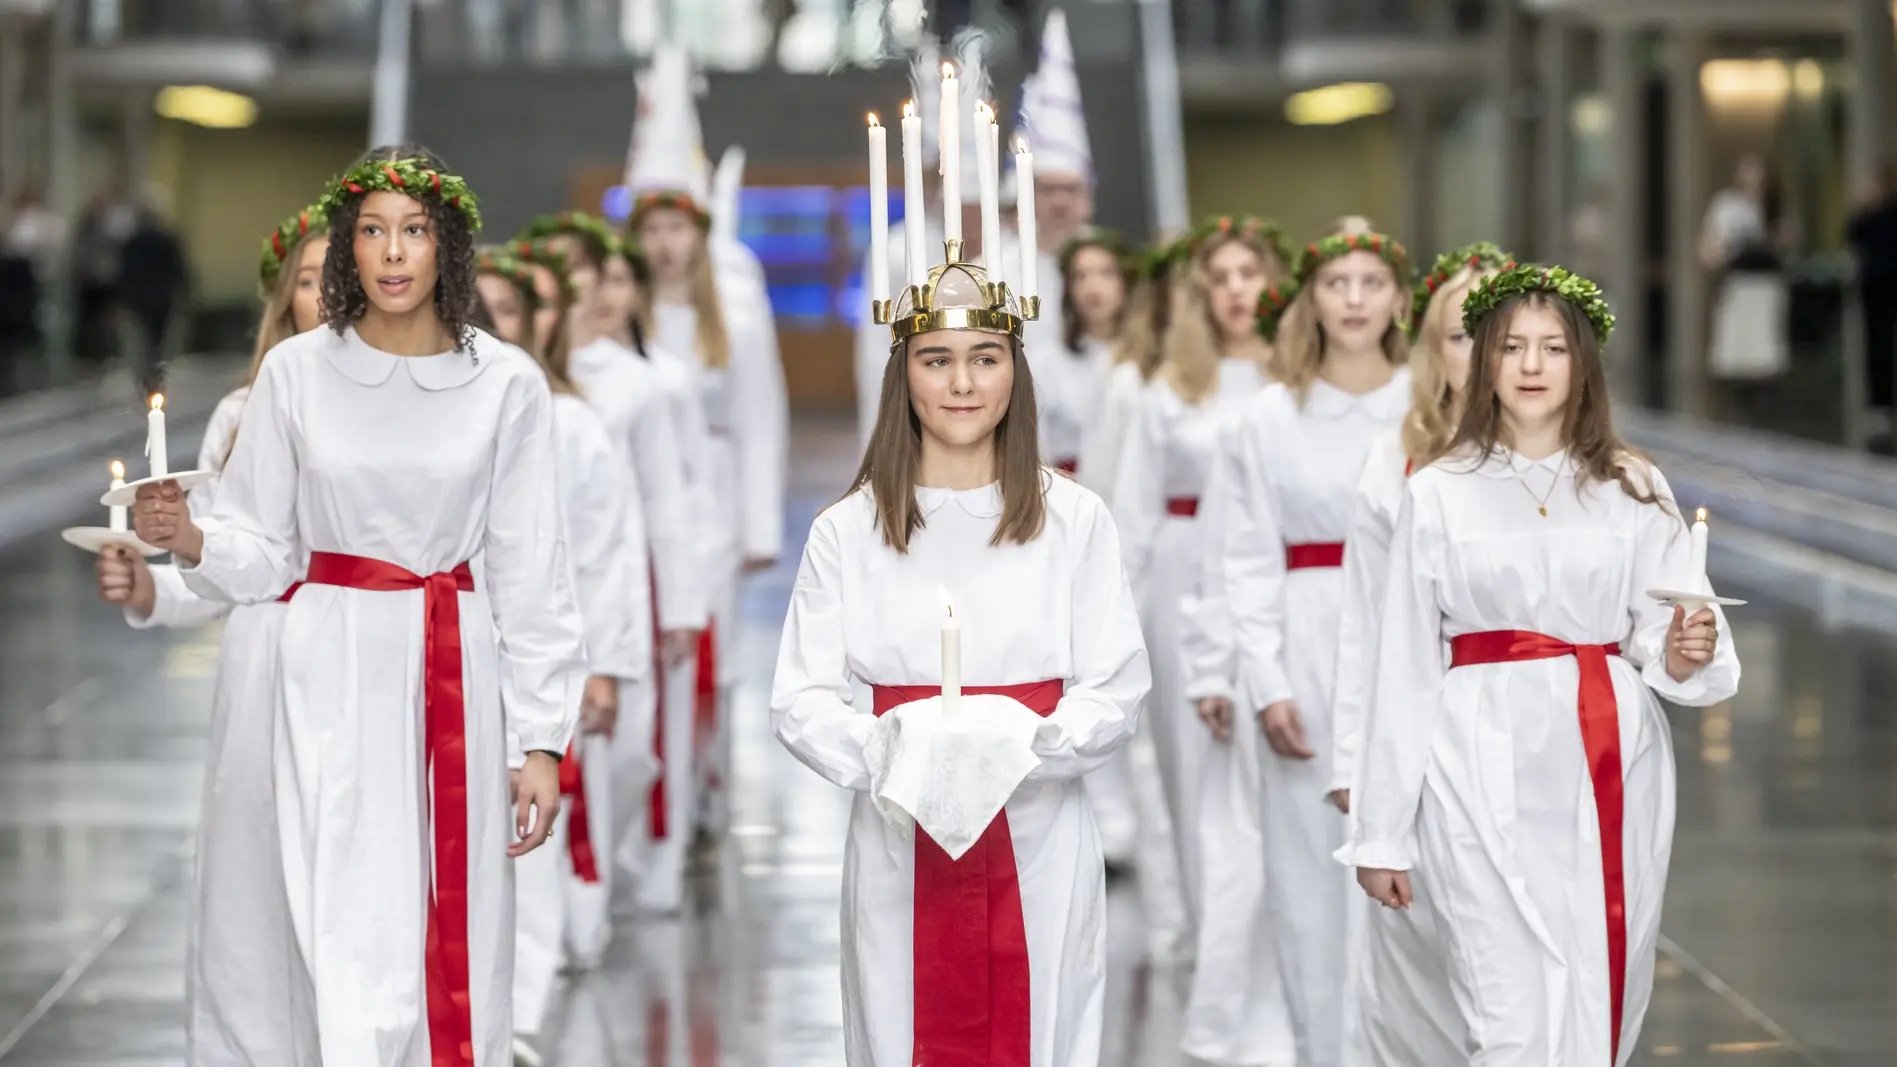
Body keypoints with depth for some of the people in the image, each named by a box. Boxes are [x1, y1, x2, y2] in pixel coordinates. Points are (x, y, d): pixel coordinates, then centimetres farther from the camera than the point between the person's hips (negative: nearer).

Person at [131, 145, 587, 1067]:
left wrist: (540, 741, 1)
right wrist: (188, 540, -14)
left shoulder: (505, 383, 3)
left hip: (459, 675, 1)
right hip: (338, 670, -1)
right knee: (357, 951, -7)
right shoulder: (296, 373, 3)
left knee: (462, 949, 1)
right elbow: (261, 551, 8)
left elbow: (530, 573, 4)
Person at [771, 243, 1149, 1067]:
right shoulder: (847, 531, 2)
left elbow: (1117, 690, 0)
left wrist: (1029, 748, -19)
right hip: (900, 845, 0)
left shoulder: (1074, 521, 2)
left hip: (1038, 843, 0)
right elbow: (801, 700, 0)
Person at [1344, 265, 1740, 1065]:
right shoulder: (1440, 495, 4)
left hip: (1613, 770, 2)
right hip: (1487, 778, -2)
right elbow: (1404, 672, 4)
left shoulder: (1634, 491, 8)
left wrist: (1682, 657, -17)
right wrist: (1381, 834, 4)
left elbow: (1660, 636, 8)